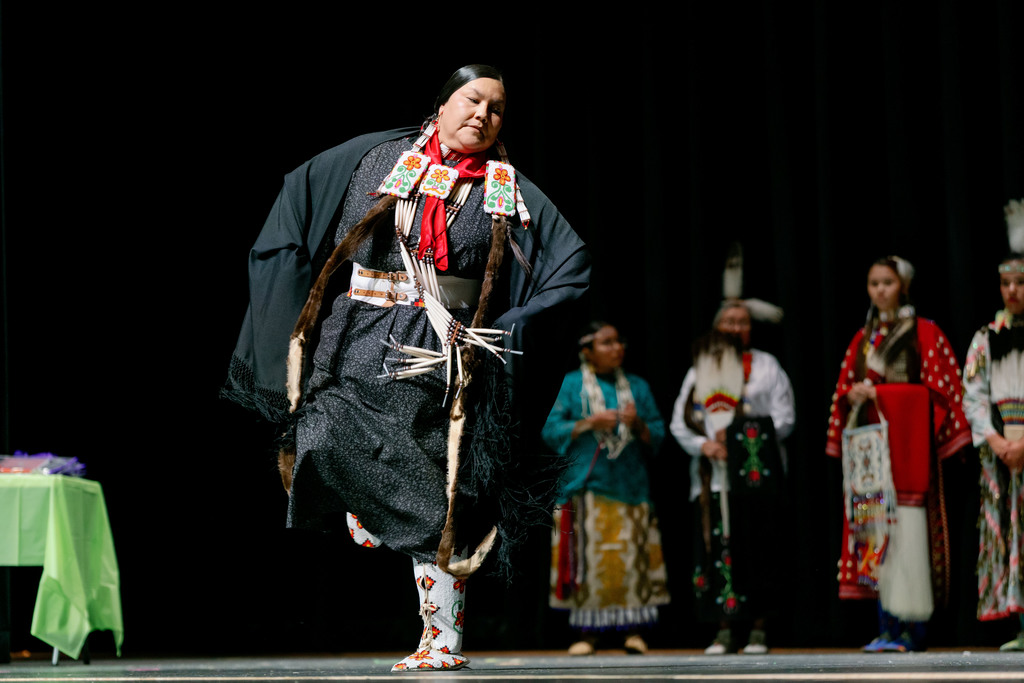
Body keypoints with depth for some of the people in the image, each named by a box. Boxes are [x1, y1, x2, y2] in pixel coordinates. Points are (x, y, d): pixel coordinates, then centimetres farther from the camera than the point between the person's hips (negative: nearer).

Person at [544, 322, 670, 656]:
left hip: (630, 486, 2)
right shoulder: (572, 384, 7)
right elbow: (552, 431, 2)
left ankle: (633, 631, -1)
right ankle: (587, 632, -1)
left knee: (633, 558, -5)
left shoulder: (638, 386, 13)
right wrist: (590, 423, -11)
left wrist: (637, 424, -10)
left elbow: (658, 435, 10)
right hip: (587, 486, -2)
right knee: (588, 558, -6)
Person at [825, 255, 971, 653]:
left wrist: (878, 393, -11)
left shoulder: (923, 333, 2)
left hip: (905, 440, -5)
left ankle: (913, 625, -10)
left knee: (906, 528, -11)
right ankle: (887, 626, 1)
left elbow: (933, 389, -6)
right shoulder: (863, 339, 19)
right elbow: (846, 388, 22)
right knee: (875, 529, -1)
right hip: (868, 441, 5)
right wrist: (853, 395, 0)